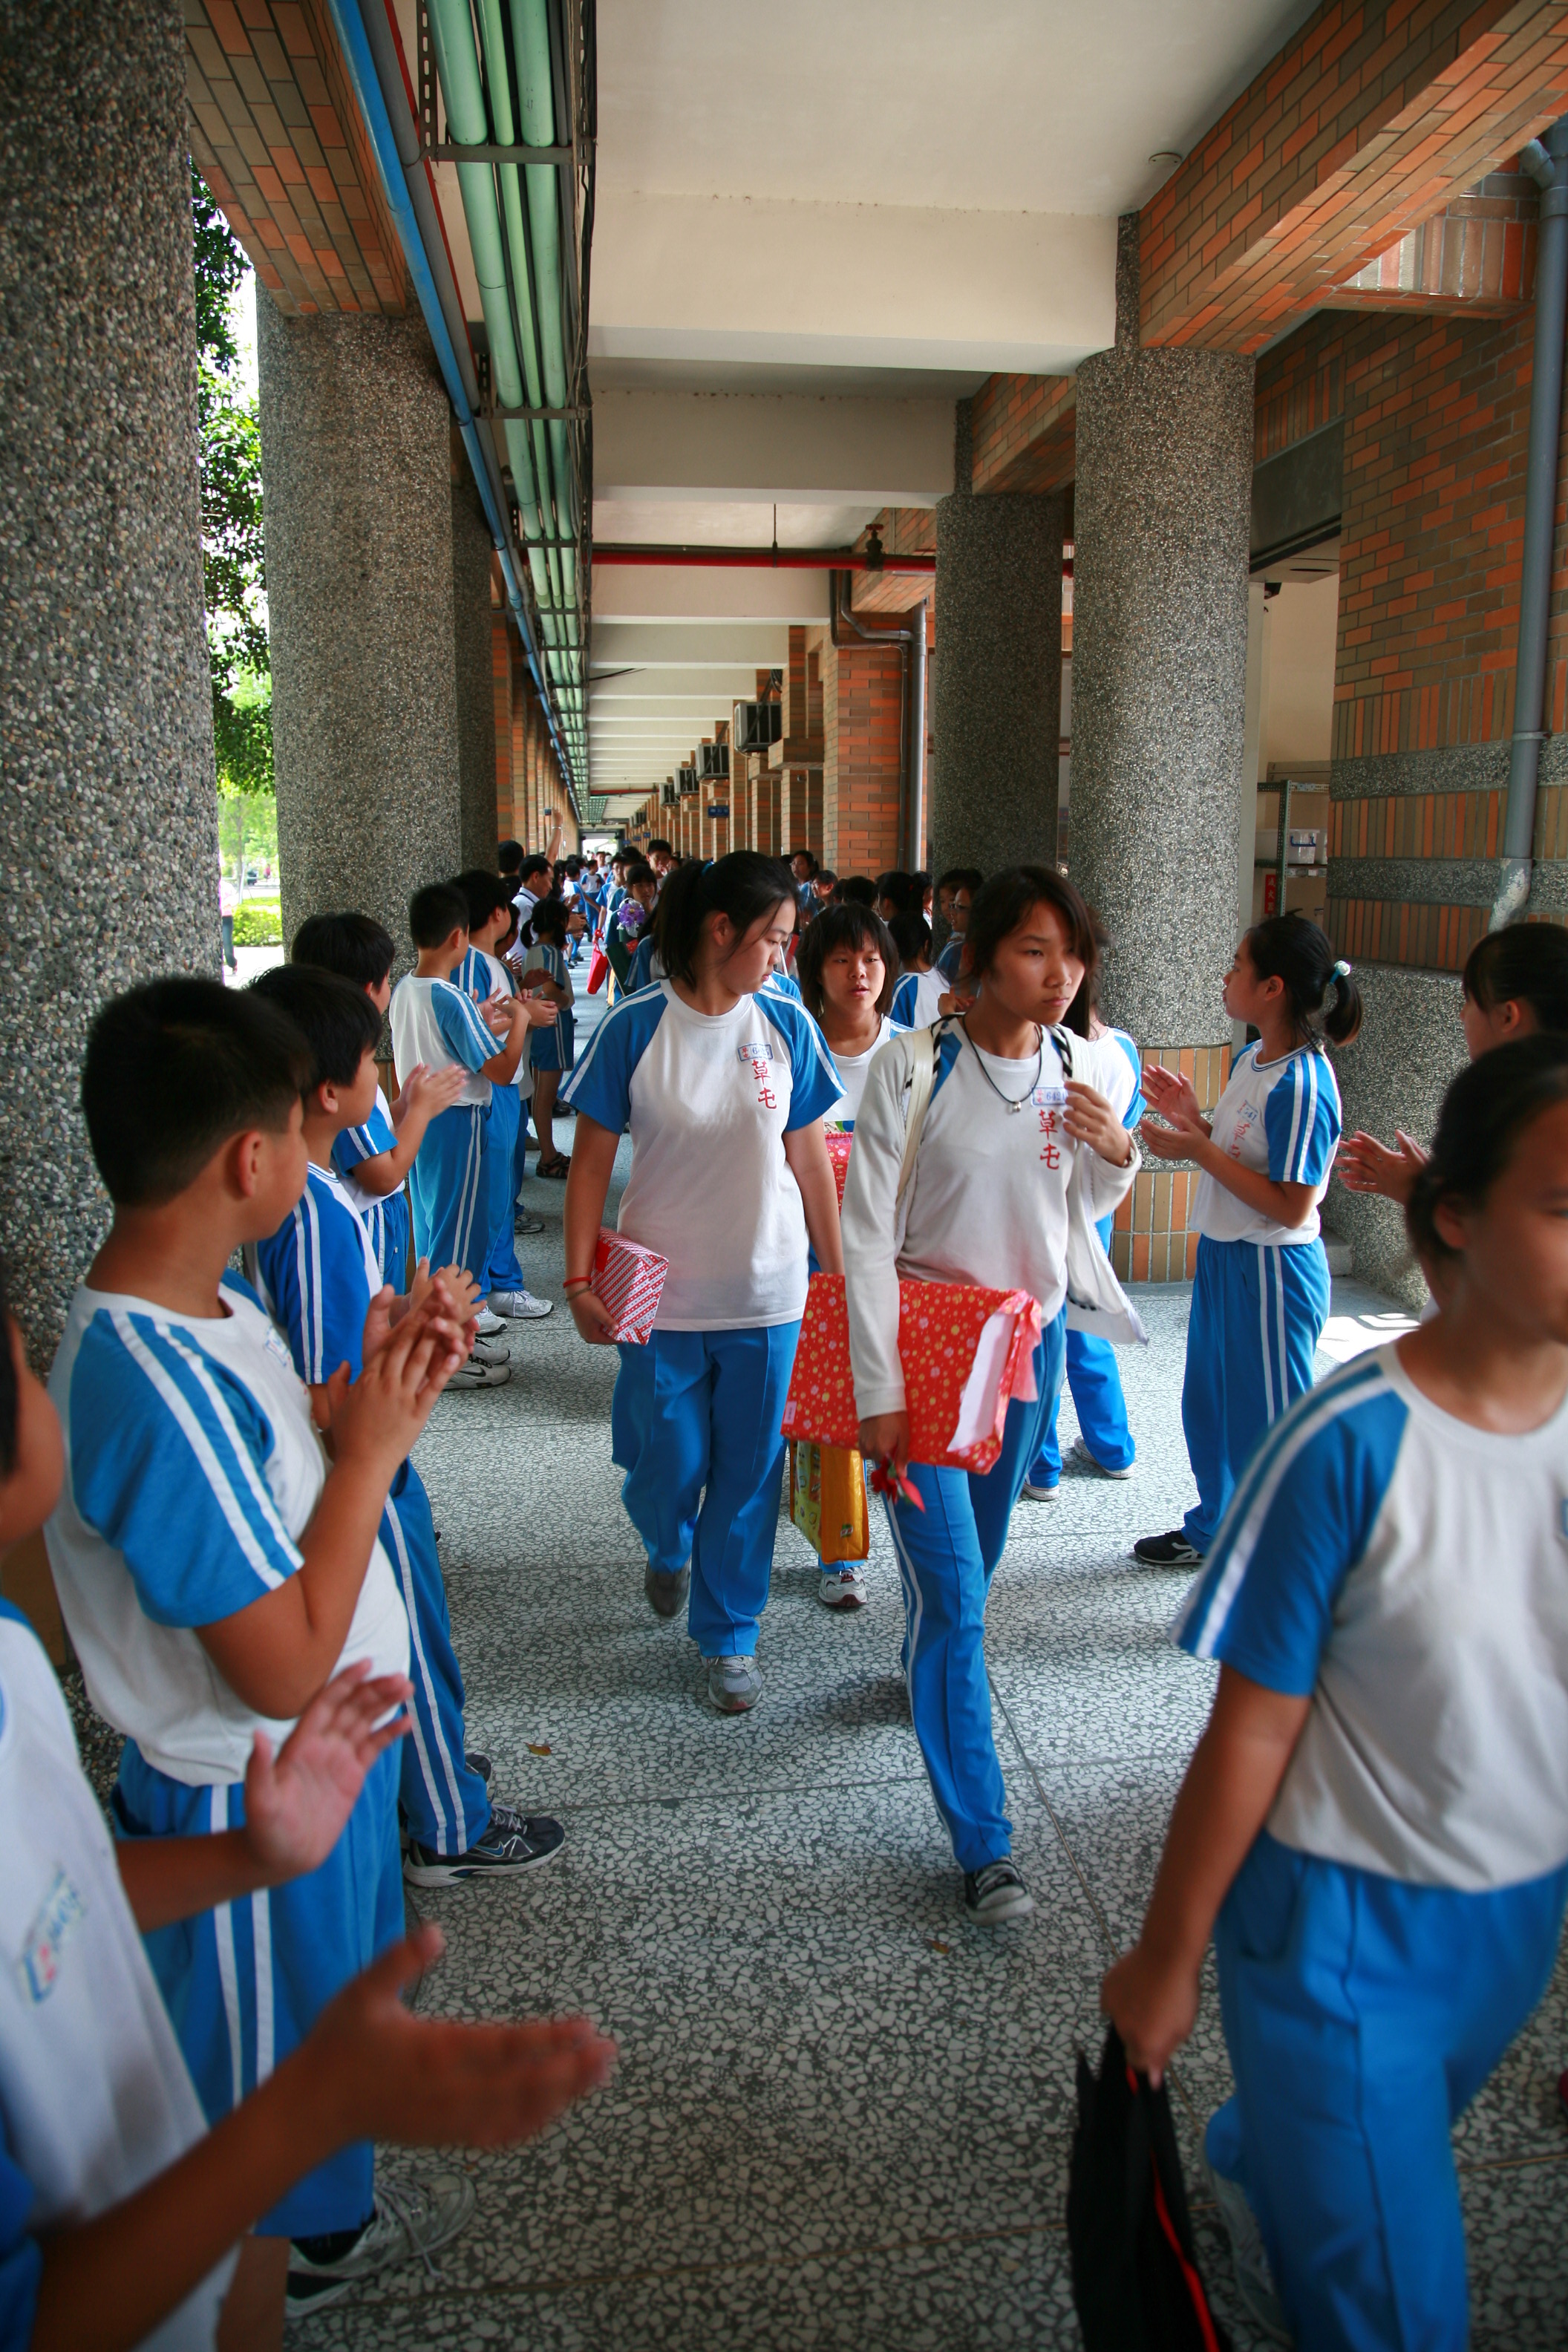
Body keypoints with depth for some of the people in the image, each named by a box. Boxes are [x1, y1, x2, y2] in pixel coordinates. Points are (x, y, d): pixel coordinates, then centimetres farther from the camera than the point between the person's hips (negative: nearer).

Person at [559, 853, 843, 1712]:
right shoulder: (636, 1027, -9)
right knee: (668, 1469, 10)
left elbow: (810, 1160, 4)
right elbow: (592, 1159, -4)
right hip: (662, 1294, -1)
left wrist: (838, 1272, 6)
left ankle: (729, 1633, 30)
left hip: (767, 1292, 2)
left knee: (748, 1472, 10)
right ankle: (668, 1551, 46)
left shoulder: (786, 1026, -2)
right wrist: (579, 1277, -7)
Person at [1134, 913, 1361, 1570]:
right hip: (1223, 1256, 9)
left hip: (1272, 1271, -9)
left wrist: (1198, 1149, -22)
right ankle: (1213, 1530, 43)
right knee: (1209, 1404, 23)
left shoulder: (1303, 1085, -23)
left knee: (1268, 1424, 5)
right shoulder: (1248, 1061, 5)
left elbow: (1290, 1205, -24)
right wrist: (1193, 1118, 1)